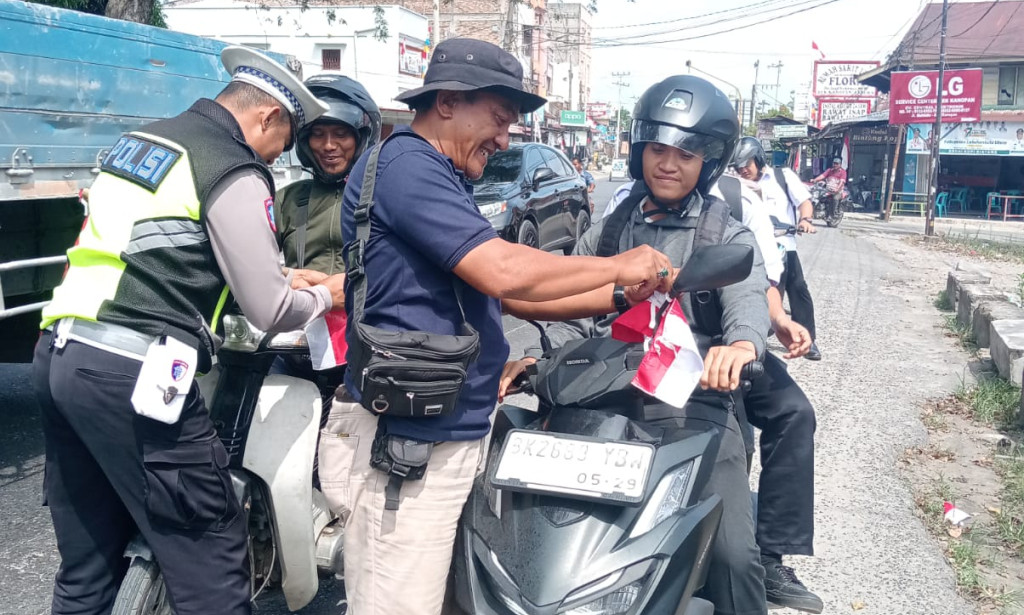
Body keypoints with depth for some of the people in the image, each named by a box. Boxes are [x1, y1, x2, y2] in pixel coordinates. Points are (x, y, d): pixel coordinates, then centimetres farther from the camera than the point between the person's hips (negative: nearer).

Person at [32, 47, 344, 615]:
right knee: (209, 553, 0)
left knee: (86, 563, 19)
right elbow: (269, 312, -6)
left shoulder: (140, 139, 18)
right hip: (131, 374, -9)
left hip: (56, 354, 9)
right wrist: (325, 296, 14)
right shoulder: (236, 175, -7)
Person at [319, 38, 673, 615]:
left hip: (452, 434, 10)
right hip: (407, 443, -10)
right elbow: (503, 272, -25)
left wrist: (619, 293, 15)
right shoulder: (404, 163, -14)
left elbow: (492, 291, 21)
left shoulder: (437, 178, 19)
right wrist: (619, 266, -10)